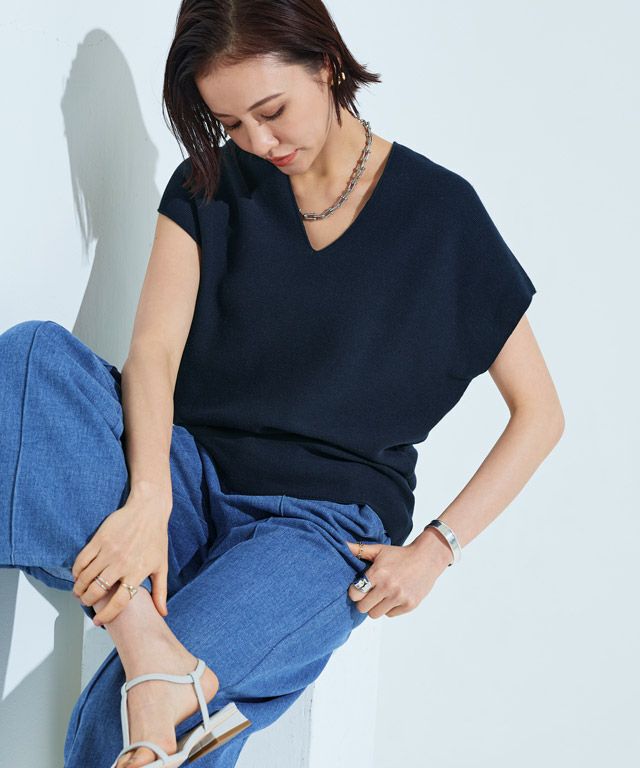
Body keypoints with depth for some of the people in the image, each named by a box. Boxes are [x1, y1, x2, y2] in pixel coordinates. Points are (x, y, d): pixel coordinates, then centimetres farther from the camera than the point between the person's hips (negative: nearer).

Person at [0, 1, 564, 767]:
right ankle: (151, 652, -39)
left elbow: (539, 412, 3)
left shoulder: (439, 210, 0)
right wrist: (148, 501, -28)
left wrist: (436, 548, -9)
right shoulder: (209, 186, 7)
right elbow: (154, 351, -8)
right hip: (192, 481, 5)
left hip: (329, 521, -4)